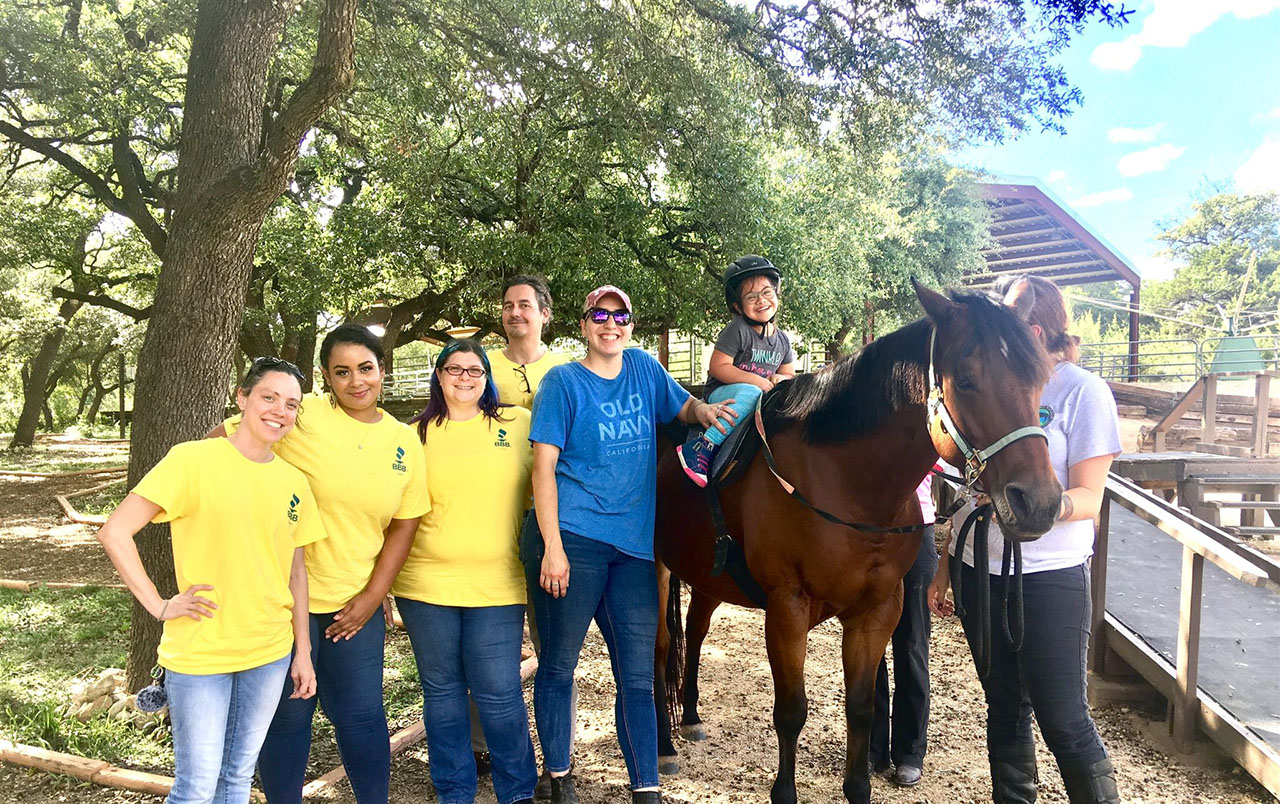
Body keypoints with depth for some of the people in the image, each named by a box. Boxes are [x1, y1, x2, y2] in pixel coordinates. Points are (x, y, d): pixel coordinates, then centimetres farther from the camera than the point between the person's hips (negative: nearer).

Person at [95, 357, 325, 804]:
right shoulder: (193, 460, -12)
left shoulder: (294, 482, 4)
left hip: (270, 653, 5)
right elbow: (115, 532, -13)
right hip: (199, 653, -5)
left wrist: (303, 652, 11)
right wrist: (158, 606, -14)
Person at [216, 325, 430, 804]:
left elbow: (404, 526, 6)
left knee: (362, 715, 10)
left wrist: (372, 596, 1)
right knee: (287, 714, 11)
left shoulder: (404, 441, 2)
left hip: (355, 602, 3)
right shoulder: (300, 416, -11)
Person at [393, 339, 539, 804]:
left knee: (499, 693, -1)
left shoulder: (518, 424, 5)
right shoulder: (417, 435, 6)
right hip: (426, 583, 2)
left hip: (496, 585, -1)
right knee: (441, 690, 11)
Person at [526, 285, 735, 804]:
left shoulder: (645, 368, 10)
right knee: (558, 667, 8)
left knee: (638, 677, 6)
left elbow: (683, 407, 25)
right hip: (572, 540, -4)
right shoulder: (563, 382, -2)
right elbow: (544, 466, -7)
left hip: (633, 544, 4)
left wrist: (705, 411, -1)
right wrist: (552, 547, -16)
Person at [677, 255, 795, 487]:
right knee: (749, 393, -38)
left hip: (763, 396, 6)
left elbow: (789, 376, 16)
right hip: (719, 395, -6)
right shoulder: (738, 330, -10)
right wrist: (757, 381, -20)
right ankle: (702, 448, -38)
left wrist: (781, 379, -10)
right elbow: (718, 367, -16)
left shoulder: (782, 340, 9)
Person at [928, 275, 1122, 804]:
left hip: (1049, 576, -5)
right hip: (978, 570, 5)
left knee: (1063, 720, 0)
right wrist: (944, 566, 13)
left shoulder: (1083, 391, -8)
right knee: (1004, 706, 15)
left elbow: (1089, 498, -12)